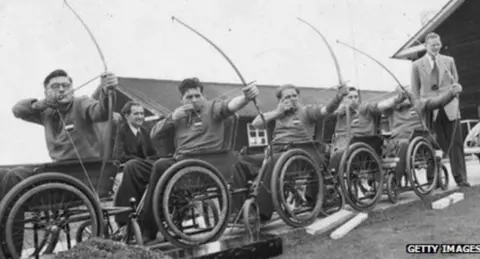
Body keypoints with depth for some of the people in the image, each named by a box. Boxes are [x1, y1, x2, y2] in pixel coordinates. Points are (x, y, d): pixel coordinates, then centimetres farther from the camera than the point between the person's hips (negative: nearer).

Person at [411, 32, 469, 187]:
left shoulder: (449, 61, 11)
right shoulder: (417, 65, 3)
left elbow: (455, 83, 12)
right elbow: (415, 90, 4)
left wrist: (454, 101, 1)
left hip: (450, 108, 2)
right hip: (431, 110, -2)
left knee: (456, 144, 2)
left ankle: (460, 178, 8)